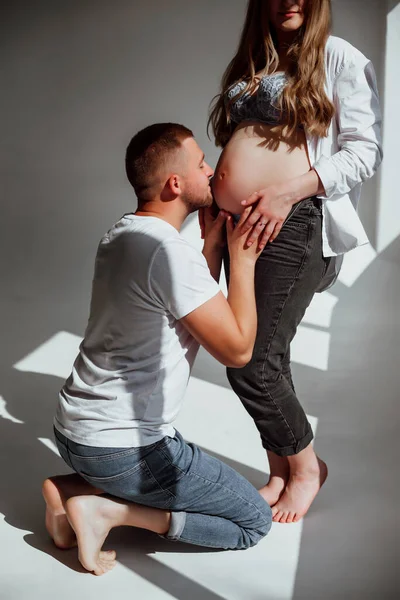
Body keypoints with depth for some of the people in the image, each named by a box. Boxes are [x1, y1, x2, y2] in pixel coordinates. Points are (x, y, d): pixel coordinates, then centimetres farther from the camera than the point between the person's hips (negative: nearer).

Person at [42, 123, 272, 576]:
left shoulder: (120, 234, 7)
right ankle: (110, 510, -5)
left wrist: (213, 243, 7)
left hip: (73, 427, 9)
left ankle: (75, 488, 13)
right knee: (254, 520, 3)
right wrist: (243, 258, -10)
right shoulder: (171, 253, -23)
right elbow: (237, 349, -18)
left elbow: (194, 305, 13)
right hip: (121, 448, -9)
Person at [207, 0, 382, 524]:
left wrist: (289, 192, -17)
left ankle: (306, 466, 15)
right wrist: (216, 199, 10)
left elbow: (366, 150, -7)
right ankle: (280, 473, 25)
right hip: (244, 225, 6)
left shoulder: (338, 58, 1)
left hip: (293, 224, -6)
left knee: (252, 363, -9)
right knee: (267, 359, 9)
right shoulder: (248, 68, 19)